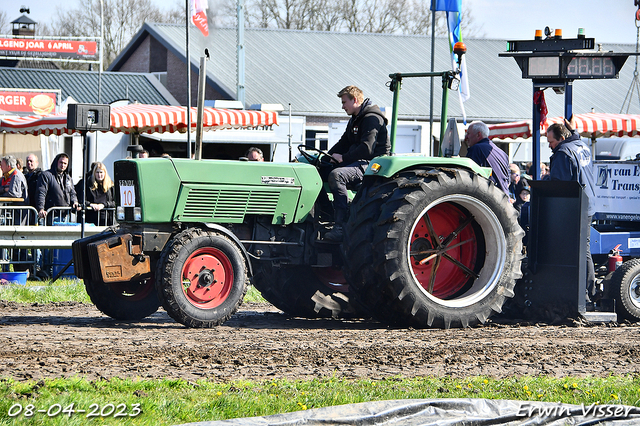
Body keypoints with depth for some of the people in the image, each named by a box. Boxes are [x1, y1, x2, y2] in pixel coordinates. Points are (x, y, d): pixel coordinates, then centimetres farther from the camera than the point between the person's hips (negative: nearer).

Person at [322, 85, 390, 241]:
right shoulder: (354, 120, 21)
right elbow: (344, 143, 23)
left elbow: (367, 148, -23)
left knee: (336, 175, -33)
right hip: (358, 162, 10)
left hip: (372, 164, -10)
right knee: (322, 171, -3)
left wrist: (344, 158, -20)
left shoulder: (372, 119, -12)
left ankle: (341, 227, -38)